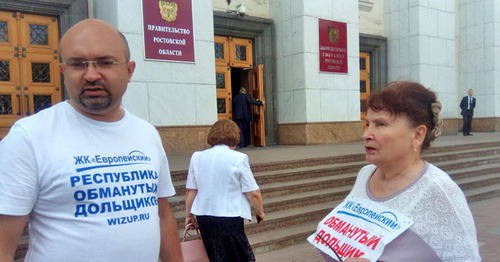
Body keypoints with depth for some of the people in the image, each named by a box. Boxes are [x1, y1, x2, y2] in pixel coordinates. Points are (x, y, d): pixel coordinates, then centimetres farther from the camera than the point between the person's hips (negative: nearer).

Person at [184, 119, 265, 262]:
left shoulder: (197, 157, 2)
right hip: (230, 217, -5)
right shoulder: (238, 159, -10)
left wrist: (189, 215, 19)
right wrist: (260, 212, 10)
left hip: (203, 217, 5)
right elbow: (253, 193, -8)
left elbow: (190, 191, 6)